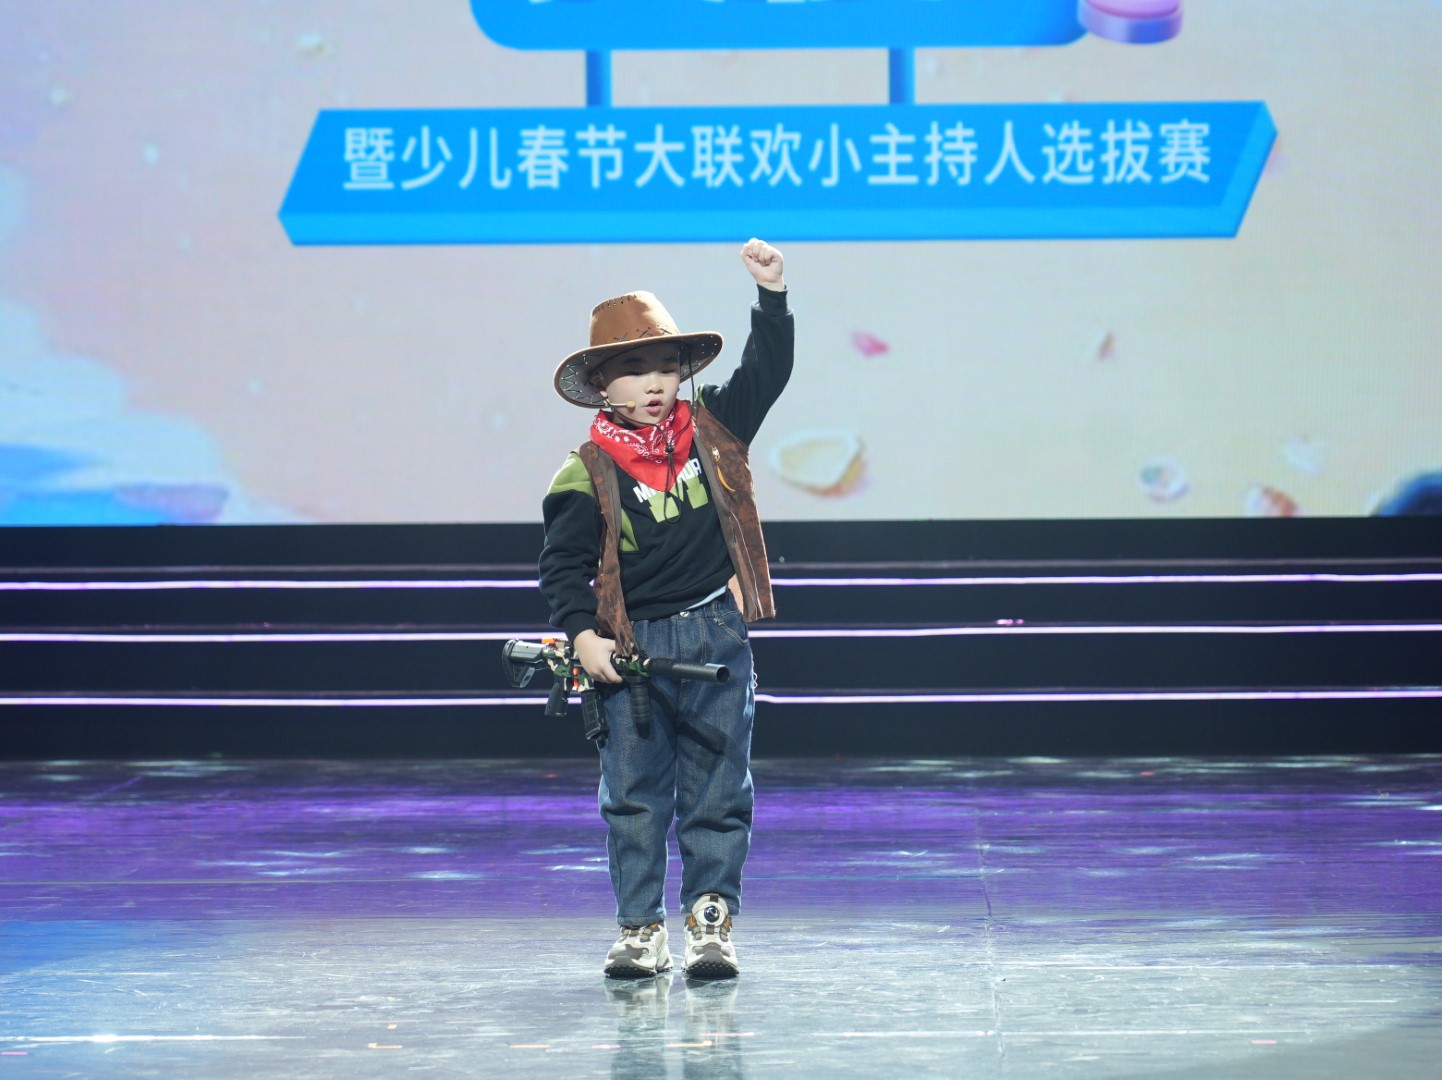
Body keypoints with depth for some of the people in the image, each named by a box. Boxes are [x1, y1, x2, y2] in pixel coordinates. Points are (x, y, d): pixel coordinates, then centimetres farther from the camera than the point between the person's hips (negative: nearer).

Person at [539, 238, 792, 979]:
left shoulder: (713, 428, 4)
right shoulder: (590, 472, -5)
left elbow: (766, 371, 6)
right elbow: (563, 562, -4)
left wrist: (771, 293, -6)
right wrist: (582, 634, -15)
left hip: (716, 638, 2)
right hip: (632, 646, -2)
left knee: (717, 791, 4)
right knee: (633, 794, 2)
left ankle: (711, 920, 11)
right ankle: (640, 927, 8)